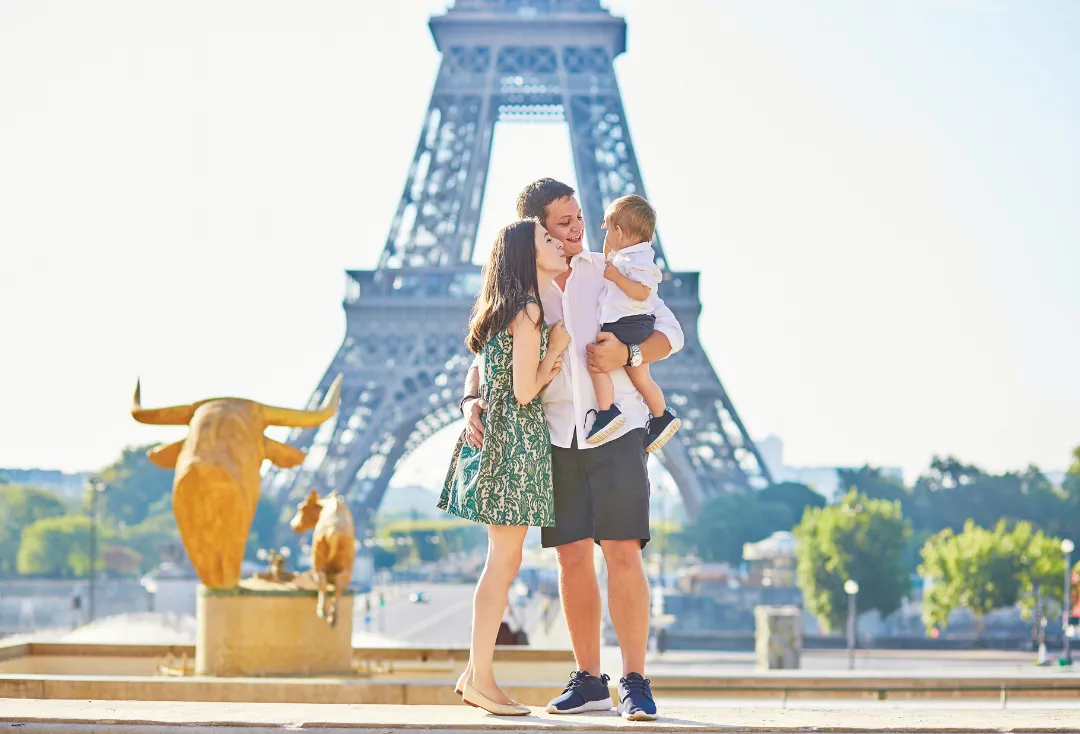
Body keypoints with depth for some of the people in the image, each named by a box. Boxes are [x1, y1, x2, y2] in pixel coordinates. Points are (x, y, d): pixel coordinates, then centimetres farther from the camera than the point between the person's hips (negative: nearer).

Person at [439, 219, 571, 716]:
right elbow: (524, 391, -15)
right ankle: (481, 679, -3)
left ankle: (476, 674, 13)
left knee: (504, 563, 11)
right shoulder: (528, 310, -12)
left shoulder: (521, 309, 17)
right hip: (515, 439, -10)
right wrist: (556, 350, -4)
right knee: (504, 563, -6)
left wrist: (549, 366, 10)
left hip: (499, 437, 10)